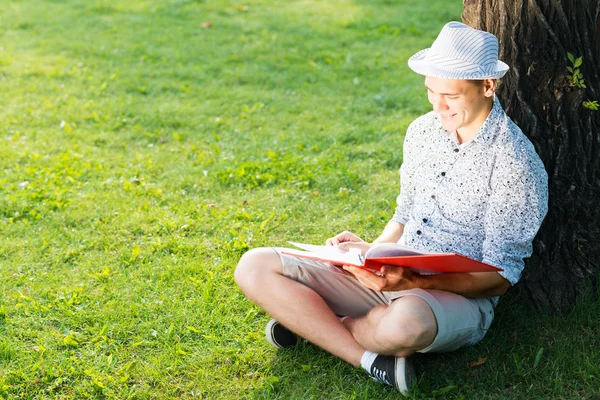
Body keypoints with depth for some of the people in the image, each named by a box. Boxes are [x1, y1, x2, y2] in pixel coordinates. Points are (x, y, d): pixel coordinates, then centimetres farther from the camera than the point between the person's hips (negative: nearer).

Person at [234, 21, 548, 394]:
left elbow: (499, 276, -13)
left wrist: (414, 281, -26)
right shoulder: (422, 130, 7)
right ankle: (372, 360, -19)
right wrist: (373, 250, -2)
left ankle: (313, 322, -10)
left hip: (459, 296, -6)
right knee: (254, 266, -9)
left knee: (405, 321, -44)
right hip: (389, 276, 6)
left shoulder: (516, 162, -13)